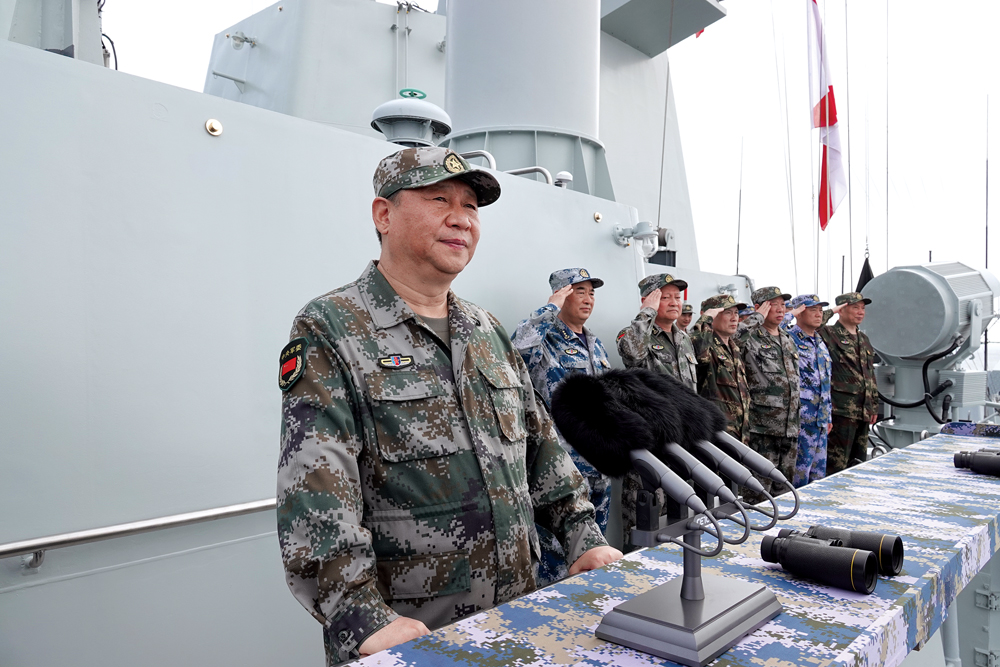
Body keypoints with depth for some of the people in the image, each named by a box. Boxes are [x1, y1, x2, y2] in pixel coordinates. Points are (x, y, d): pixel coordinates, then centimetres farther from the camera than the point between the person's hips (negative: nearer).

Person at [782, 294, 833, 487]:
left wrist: (828, 416, 22)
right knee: (799, 472, -2)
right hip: (801, 419, -8)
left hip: (821, 420, 8)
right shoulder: (789, 338, -10)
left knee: (819, 472, 16)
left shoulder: (820, 343, 16)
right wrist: (790, 314, -22)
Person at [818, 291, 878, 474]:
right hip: (841, 409, -8)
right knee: (836, 465, -5)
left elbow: (871, 374, 23)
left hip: (863, 411, 8)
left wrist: (874, 405, 20)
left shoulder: (864, 339, 19)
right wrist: (831, 312, -15)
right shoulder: (829, 334, -6)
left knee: (858, 462, 16)